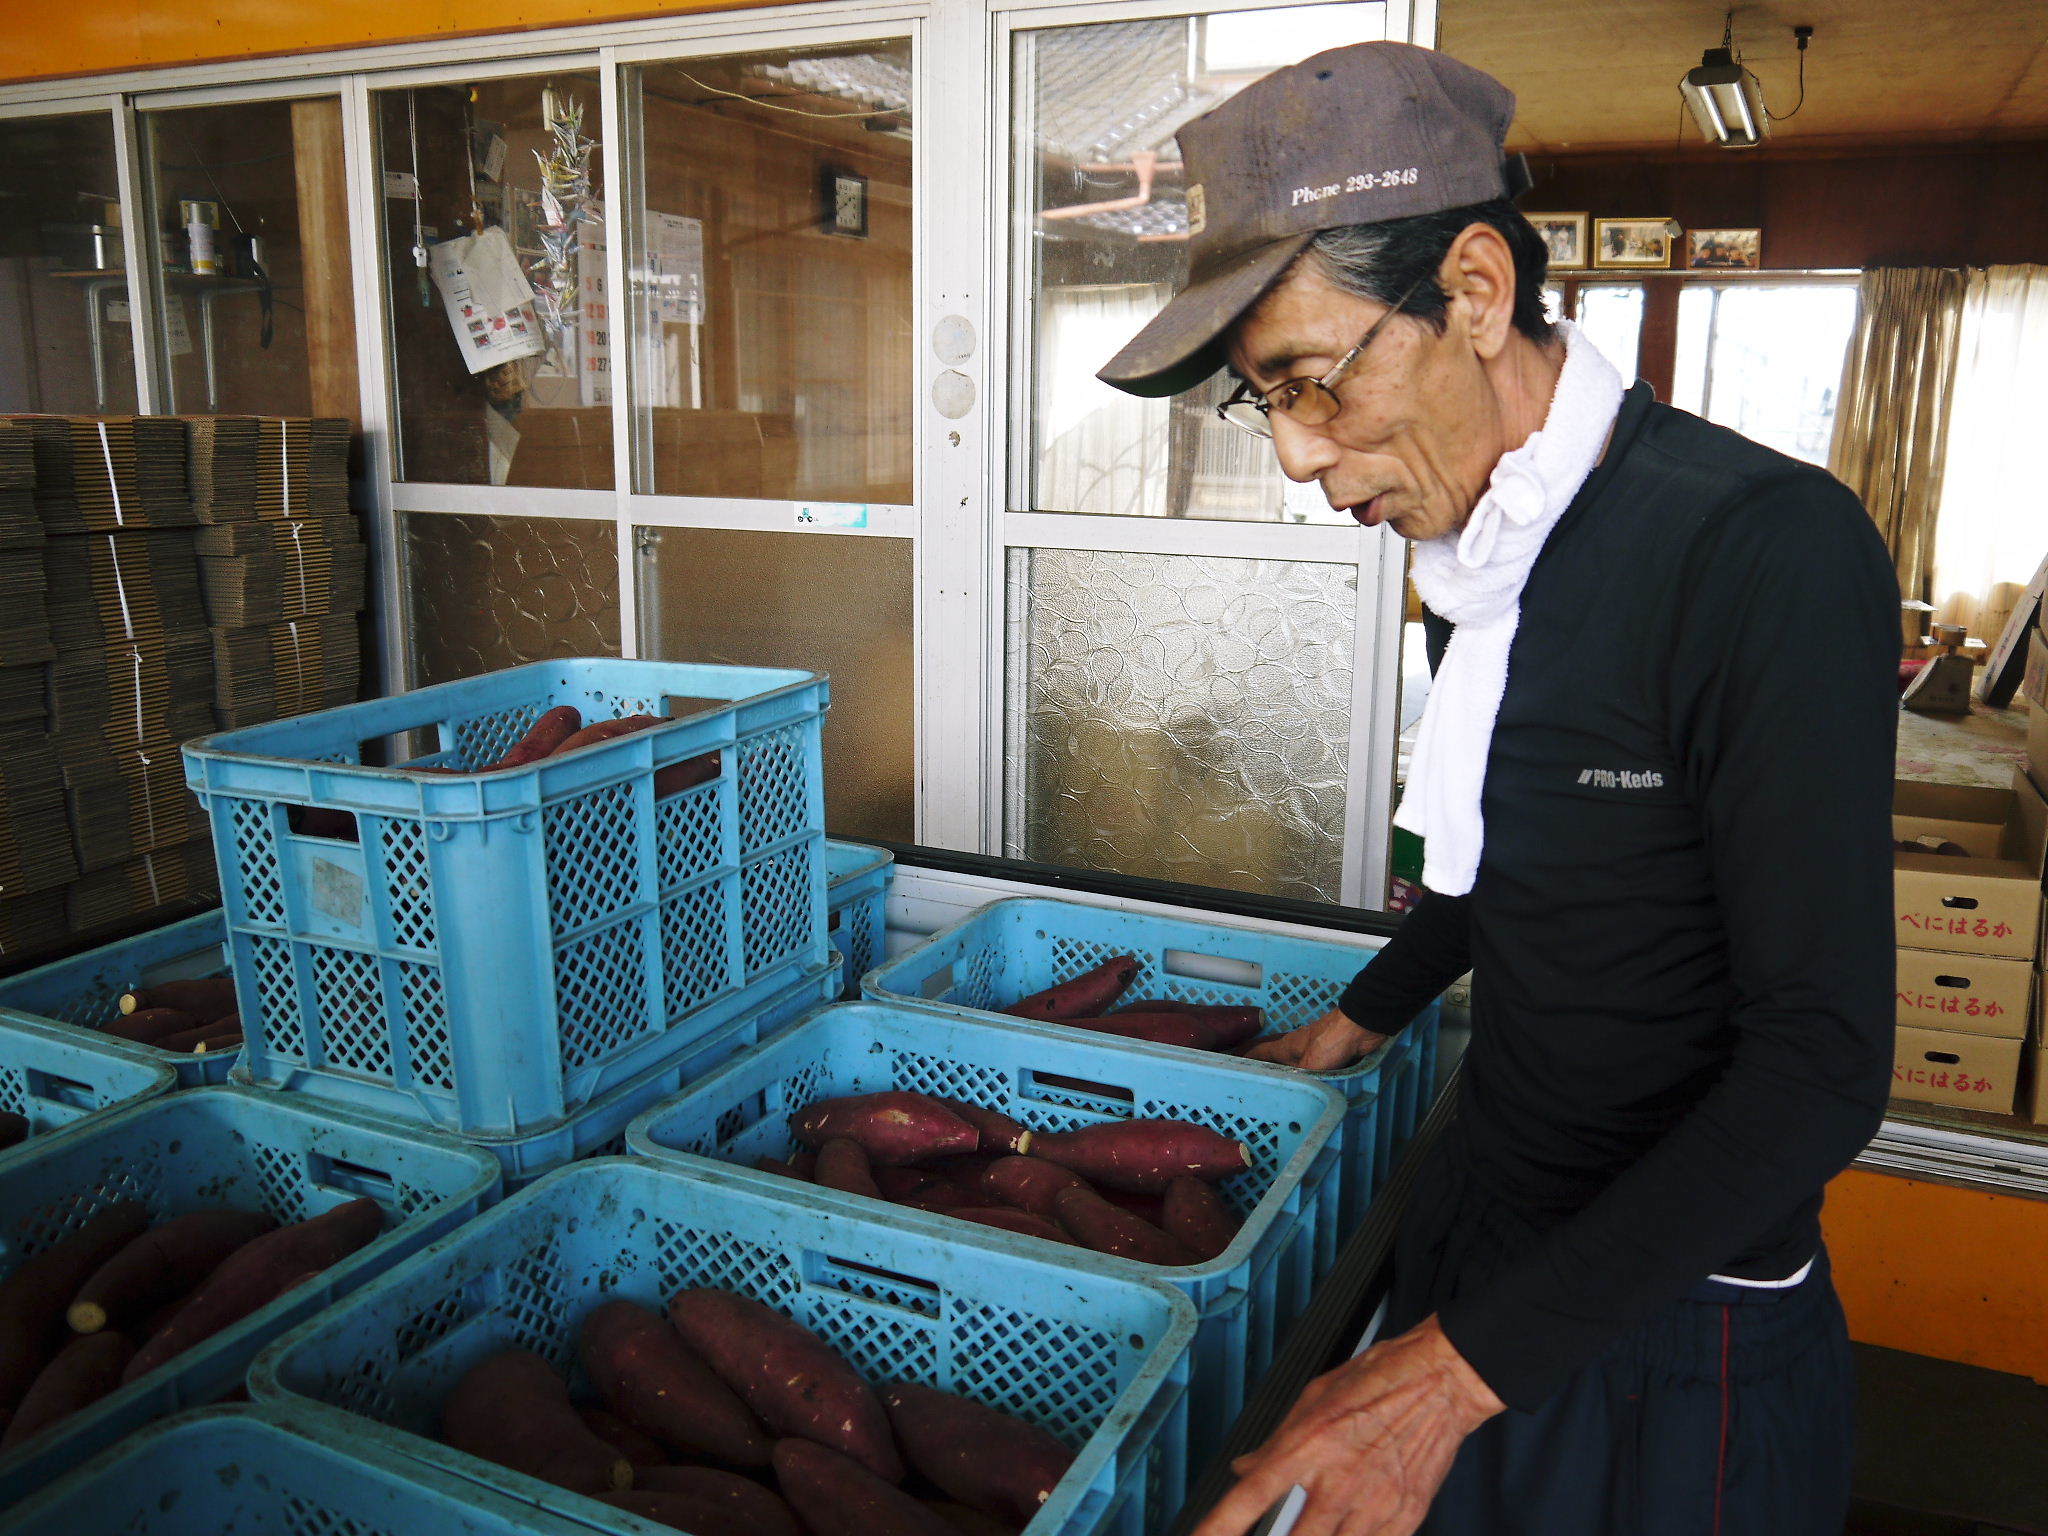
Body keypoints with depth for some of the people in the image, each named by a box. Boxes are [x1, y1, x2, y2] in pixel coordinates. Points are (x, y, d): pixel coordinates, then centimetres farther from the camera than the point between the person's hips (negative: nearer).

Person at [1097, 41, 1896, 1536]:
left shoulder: (1773, 553, -25)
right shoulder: (1481, 548, 1)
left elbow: (1823, 1061, -26)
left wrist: (1470, 1363, -28)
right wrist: (1366, 1014, 26)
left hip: (1670, 1311, -7)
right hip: (1485, 1226, 7)